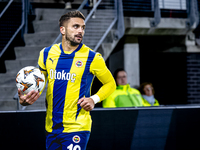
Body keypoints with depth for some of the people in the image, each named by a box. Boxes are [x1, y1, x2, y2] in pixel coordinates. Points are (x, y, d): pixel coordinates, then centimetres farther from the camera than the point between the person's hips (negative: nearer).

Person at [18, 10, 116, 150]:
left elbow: (110, 83, 8)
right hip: (51, 127, 4)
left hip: (77, 127, -4)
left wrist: (94, 99, -10)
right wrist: (26, 99, -3)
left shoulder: (92, 58, -4)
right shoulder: (47, 53, 6)